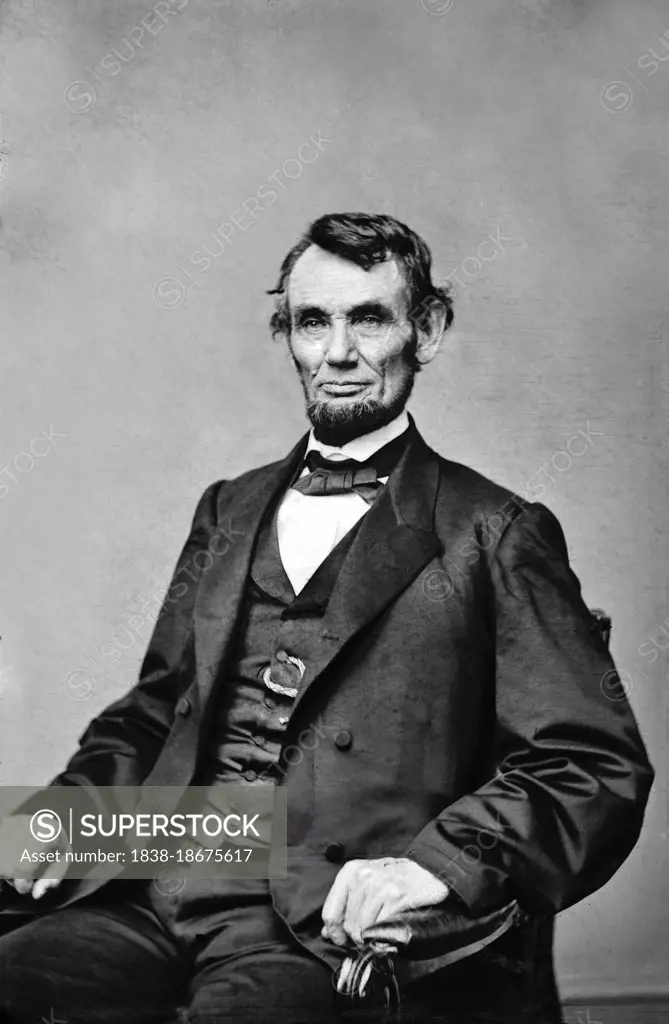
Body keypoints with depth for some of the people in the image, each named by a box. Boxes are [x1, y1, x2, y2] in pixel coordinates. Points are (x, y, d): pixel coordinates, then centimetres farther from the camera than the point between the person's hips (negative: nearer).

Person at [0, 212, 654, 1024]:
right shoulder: (228, 510, 20)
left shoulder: (496, 535, 3)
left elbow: (599, 770, -3)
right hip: (155, 893, 4)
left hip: (329, 926, -4)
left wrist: (440, 860, -19)